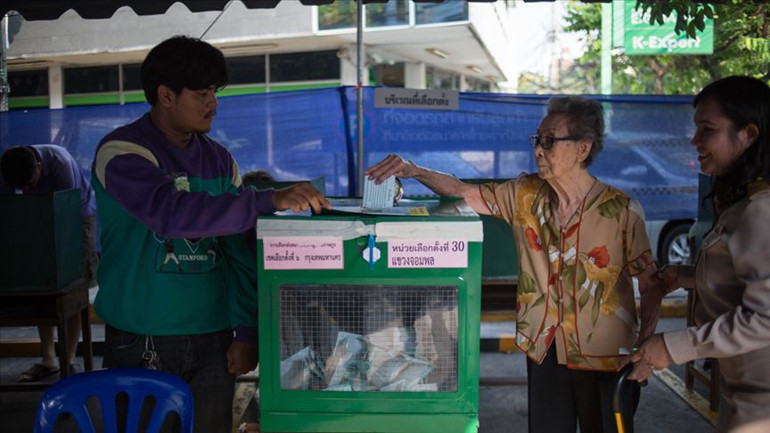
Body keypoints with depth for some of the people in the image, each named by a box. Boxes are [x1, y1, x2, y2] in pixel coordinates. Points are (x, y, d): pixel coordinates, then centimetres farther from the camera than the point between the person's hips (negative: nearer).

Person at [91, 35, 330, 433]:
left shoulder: (219, 160, 6)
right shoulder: (121, 153, -11)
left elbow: (239, 251, 6)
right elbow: (170, 212, -30)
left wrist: (247, 332, 0)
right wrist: (270, 200, -35)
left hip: (212, 339, 5)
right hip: (140, 341, -4)